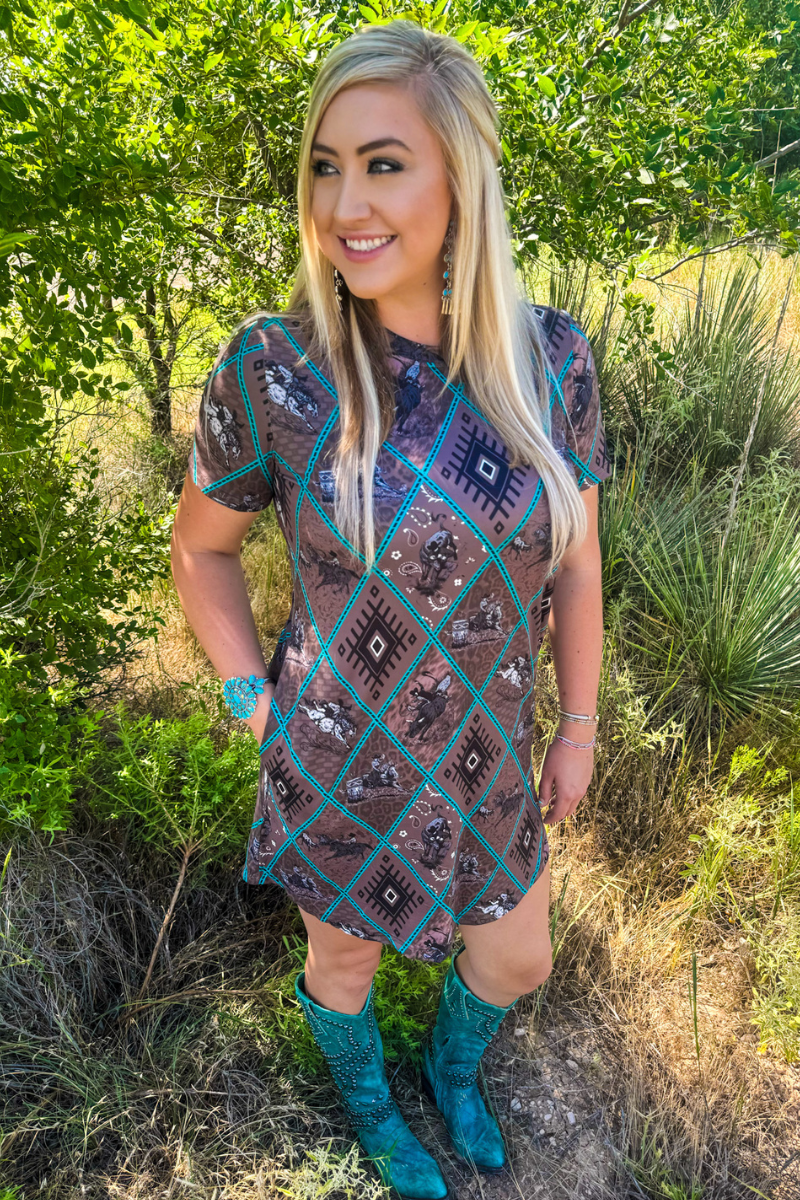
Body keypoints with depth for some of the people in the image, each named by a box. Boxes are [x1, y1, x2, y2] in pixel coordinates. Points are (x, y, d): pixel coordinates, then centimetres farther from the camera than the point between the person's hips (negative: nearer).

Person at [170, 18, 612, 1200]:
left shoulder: (550, 357, -13)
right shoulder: (270, 369, -20)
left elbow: (575, 560, -2)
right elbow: (201, 545, -4)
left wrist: (579, 729, 5)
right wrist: (255, 703, -7)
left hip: (486, 754, 3)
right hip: (340, 765, -3)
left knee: (516, 964, 24)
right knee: (346, 954, 24)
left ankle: (453, 1068, 62)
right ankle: (369, 1102, 62)